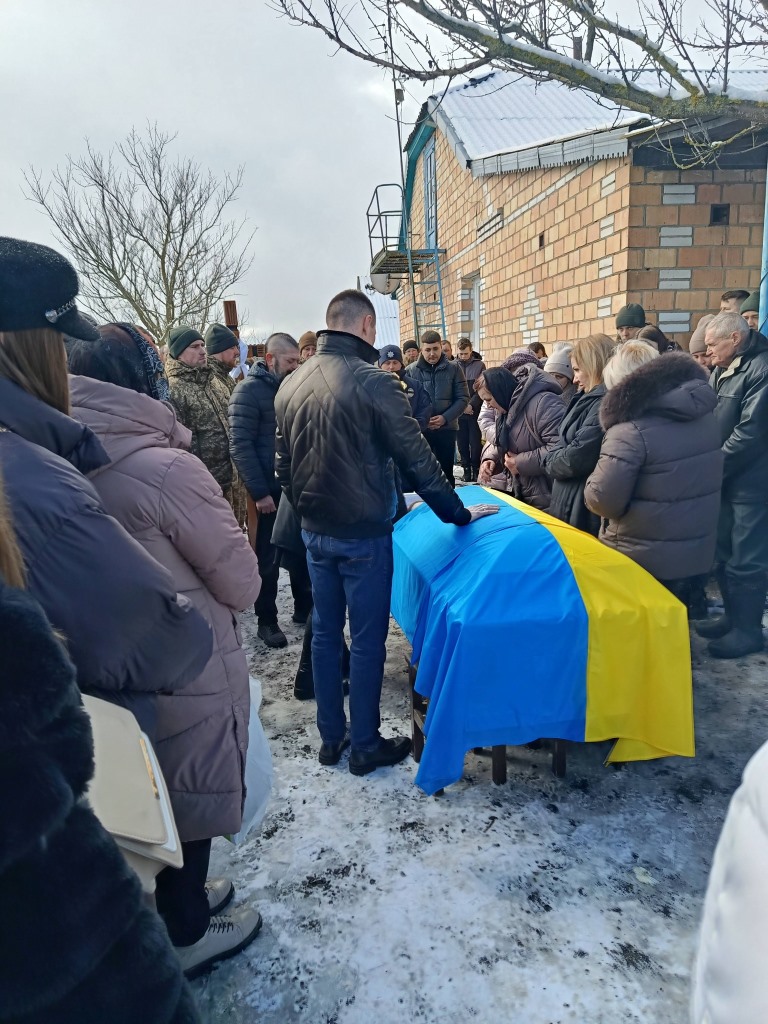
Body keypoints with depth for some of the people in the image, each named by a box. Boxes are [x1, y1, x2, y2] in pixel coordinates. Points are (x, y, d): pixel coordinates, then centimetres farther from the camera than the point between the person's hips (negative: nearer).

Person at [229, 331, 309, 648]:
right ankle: (266, 620, 18)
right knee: (269, 558, 5)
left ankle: (304, 607, 30)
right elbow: (241, 446, -15)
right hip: (271, 490, -6)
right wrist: (259, 492, -18)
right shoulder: (249, 391, -10)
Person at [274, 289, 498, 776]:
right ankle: (365, 746, 21)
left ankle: (331, 737, 30)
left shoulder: (291, 384, 3)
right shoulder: (374, 383, -17)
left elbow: (284, 463, 11)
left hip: (315, 530, 7)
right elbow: (417, 459, -15)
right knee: (367, 640, 7)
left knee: (325, 632, 16)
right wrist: (458, 513, -5)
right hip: (363, 534, -6)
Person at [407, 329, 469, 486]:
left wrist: (445, 418, -13)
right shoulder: (411, 370, 0)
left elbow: (463, 398, -1)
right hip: (420, 429, 0)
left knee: (446, 470, 11)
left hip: (447, 428, 0)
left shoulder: (453, 368, 1)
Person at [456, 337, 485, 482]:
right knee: (462, 443, 6)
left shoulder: (479, 365, 1)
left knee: (475, 443, 0)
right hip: (459, 412, 1)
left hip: (475, 411, -1)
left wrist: (471, 405, -13)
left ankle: (476, 470, 9)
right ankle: (466, 470, 15)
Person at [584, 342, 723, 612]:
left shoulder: (631, 429, -24)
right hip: (694, 551, 7)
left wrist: (592, 483, -2)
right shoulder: (703, 412, 2)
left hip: (641, 558, -7)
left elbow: (602, 499, -23)